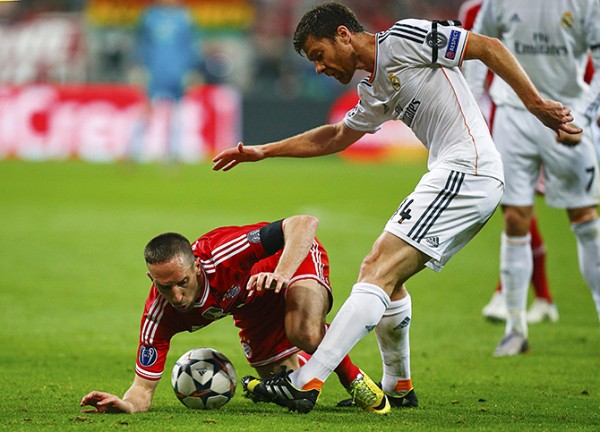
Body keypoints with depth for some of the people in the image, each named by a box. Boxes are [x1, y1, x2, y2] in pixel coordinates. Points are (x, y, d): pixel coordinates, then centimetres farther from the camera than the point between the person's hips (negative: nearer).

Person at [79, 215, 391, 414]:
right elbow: (143, 388, -25)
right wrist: (126, 404, -48)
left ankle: (351, 376, -3)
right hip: (252, 300, 5)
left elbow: (305, 224, -42)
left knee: (305, 333, -35)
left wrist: (281, 275, -56)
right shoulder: (159, 316, -28)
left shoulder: (223, 256, -41)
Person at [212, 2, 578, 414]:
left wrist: (535, 103, -12)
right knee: (381, 270, 18)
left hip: (467, 171, -10)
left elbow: (489, 48, -7)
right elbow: (335, 137, 37)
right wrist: (262, 152, 38)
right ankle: (395, 388, 28)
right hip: (449, 176, 10)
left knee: (380, 271, -15)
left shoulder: (403, 39, -5)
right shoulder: (375, 92, 21)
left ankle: (304, 384, -20)